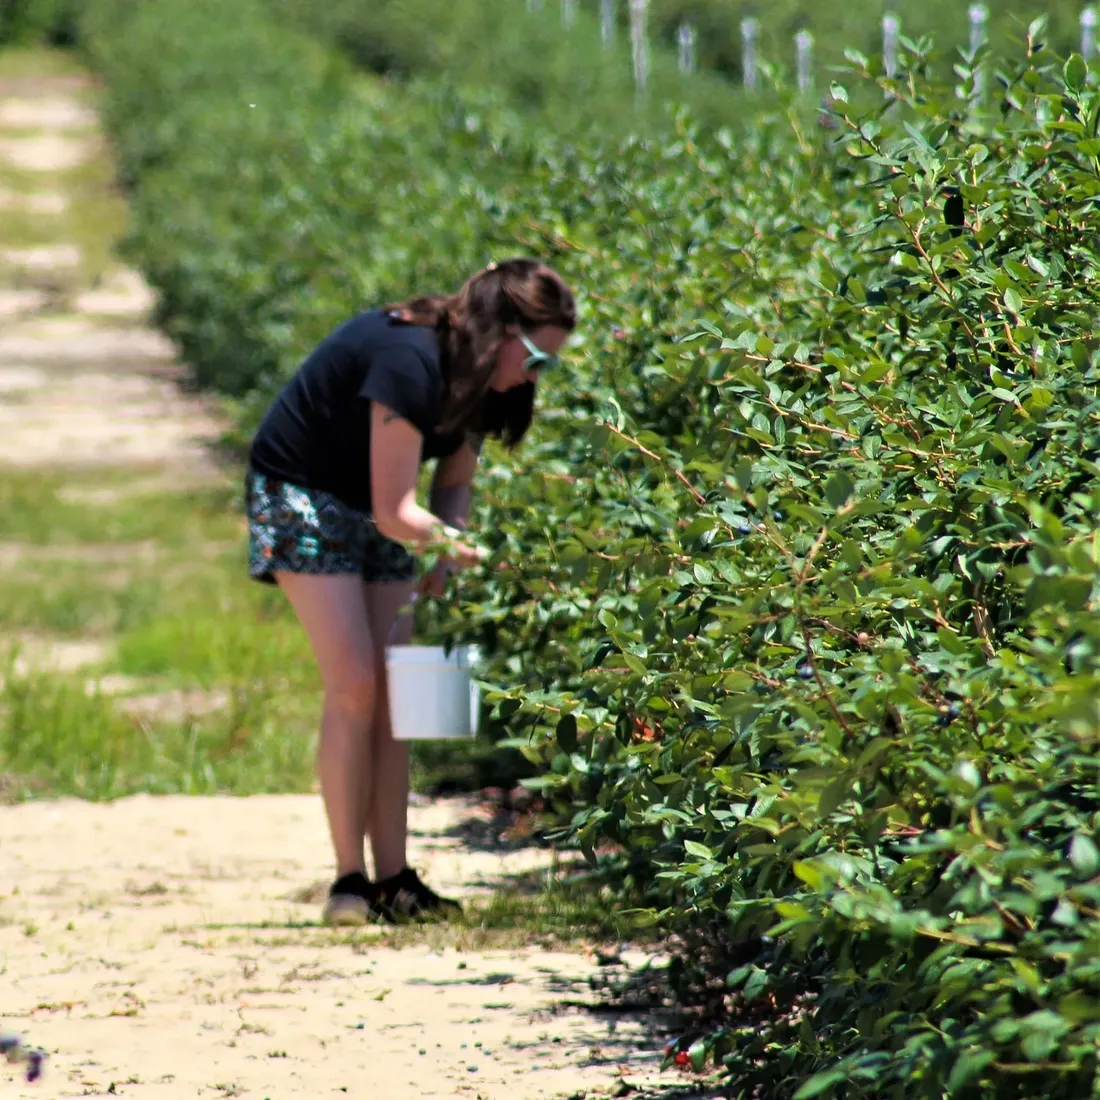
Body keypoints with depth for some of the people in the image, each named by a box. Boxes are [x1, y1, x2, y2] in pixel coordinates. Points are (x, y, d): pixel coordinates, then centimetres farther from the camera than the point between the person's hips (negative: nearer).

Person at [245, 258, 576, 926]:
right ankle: (350, 881, -11)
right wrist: (480, 555, -24)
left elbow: (455, 484, 5)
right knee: (355, 684, -16)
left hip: (373, 514, 8)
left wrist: (444, 552, -14)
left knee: (391, 691, -1)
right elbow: (395, 514, -29)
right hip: (301, 497, -8)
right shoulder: (411, 361, -31)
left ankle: (393, 879, -1)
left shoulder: (474, 377, -3)